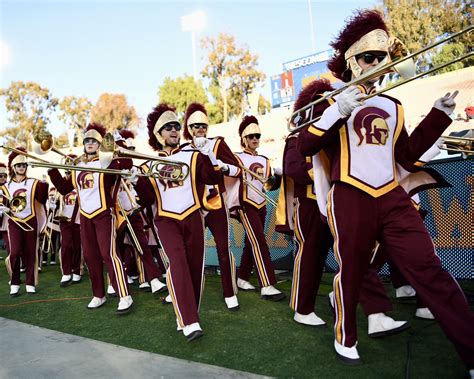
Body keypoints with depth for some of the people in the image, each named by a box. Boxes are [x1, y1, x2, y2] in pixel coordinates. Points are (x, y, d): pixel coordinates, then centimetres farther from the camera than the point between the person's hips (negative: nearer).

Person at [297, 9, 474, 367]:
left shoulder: (392, 105, 20)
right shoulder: (333, 100, 6)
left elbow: (406, 155, 20)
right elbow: (304, 146, -5)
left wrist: (439, 114, 14)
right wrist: (337, 111, -17)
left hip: (393, 197, 4)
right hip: (350, 199, -4)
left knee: (431, 270, -1)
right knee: (351, 272, 6)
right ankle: (346, 339, 28)